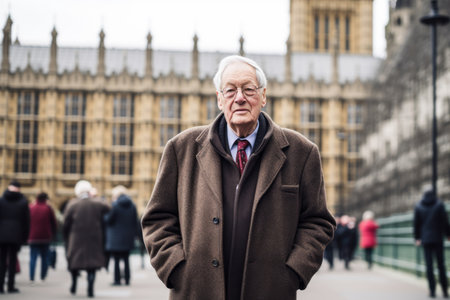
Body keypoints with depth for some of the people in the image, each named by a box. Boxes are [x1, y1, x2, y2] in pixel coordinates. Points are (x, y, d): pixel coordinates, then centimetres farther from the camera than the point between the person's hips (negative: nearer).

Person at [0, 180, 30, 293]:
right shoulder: (23, 202, 0)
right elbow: (26, 221, 2)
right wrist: (24, 237, 9)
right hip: (16, 236, 0)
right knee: (12, 260, 4)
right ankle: (11, 286, 4)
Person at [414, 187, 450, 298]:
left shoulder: (418, 207, 3)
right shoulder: (439, 204, -2)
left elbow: (416, 224, 5)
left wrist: (417, 238, 12)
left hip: (426, 239, 1)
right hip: (438, 239, -1)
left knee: (429, 265, 2)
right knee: (441, 265, 5)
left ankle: (432, 290, -2)